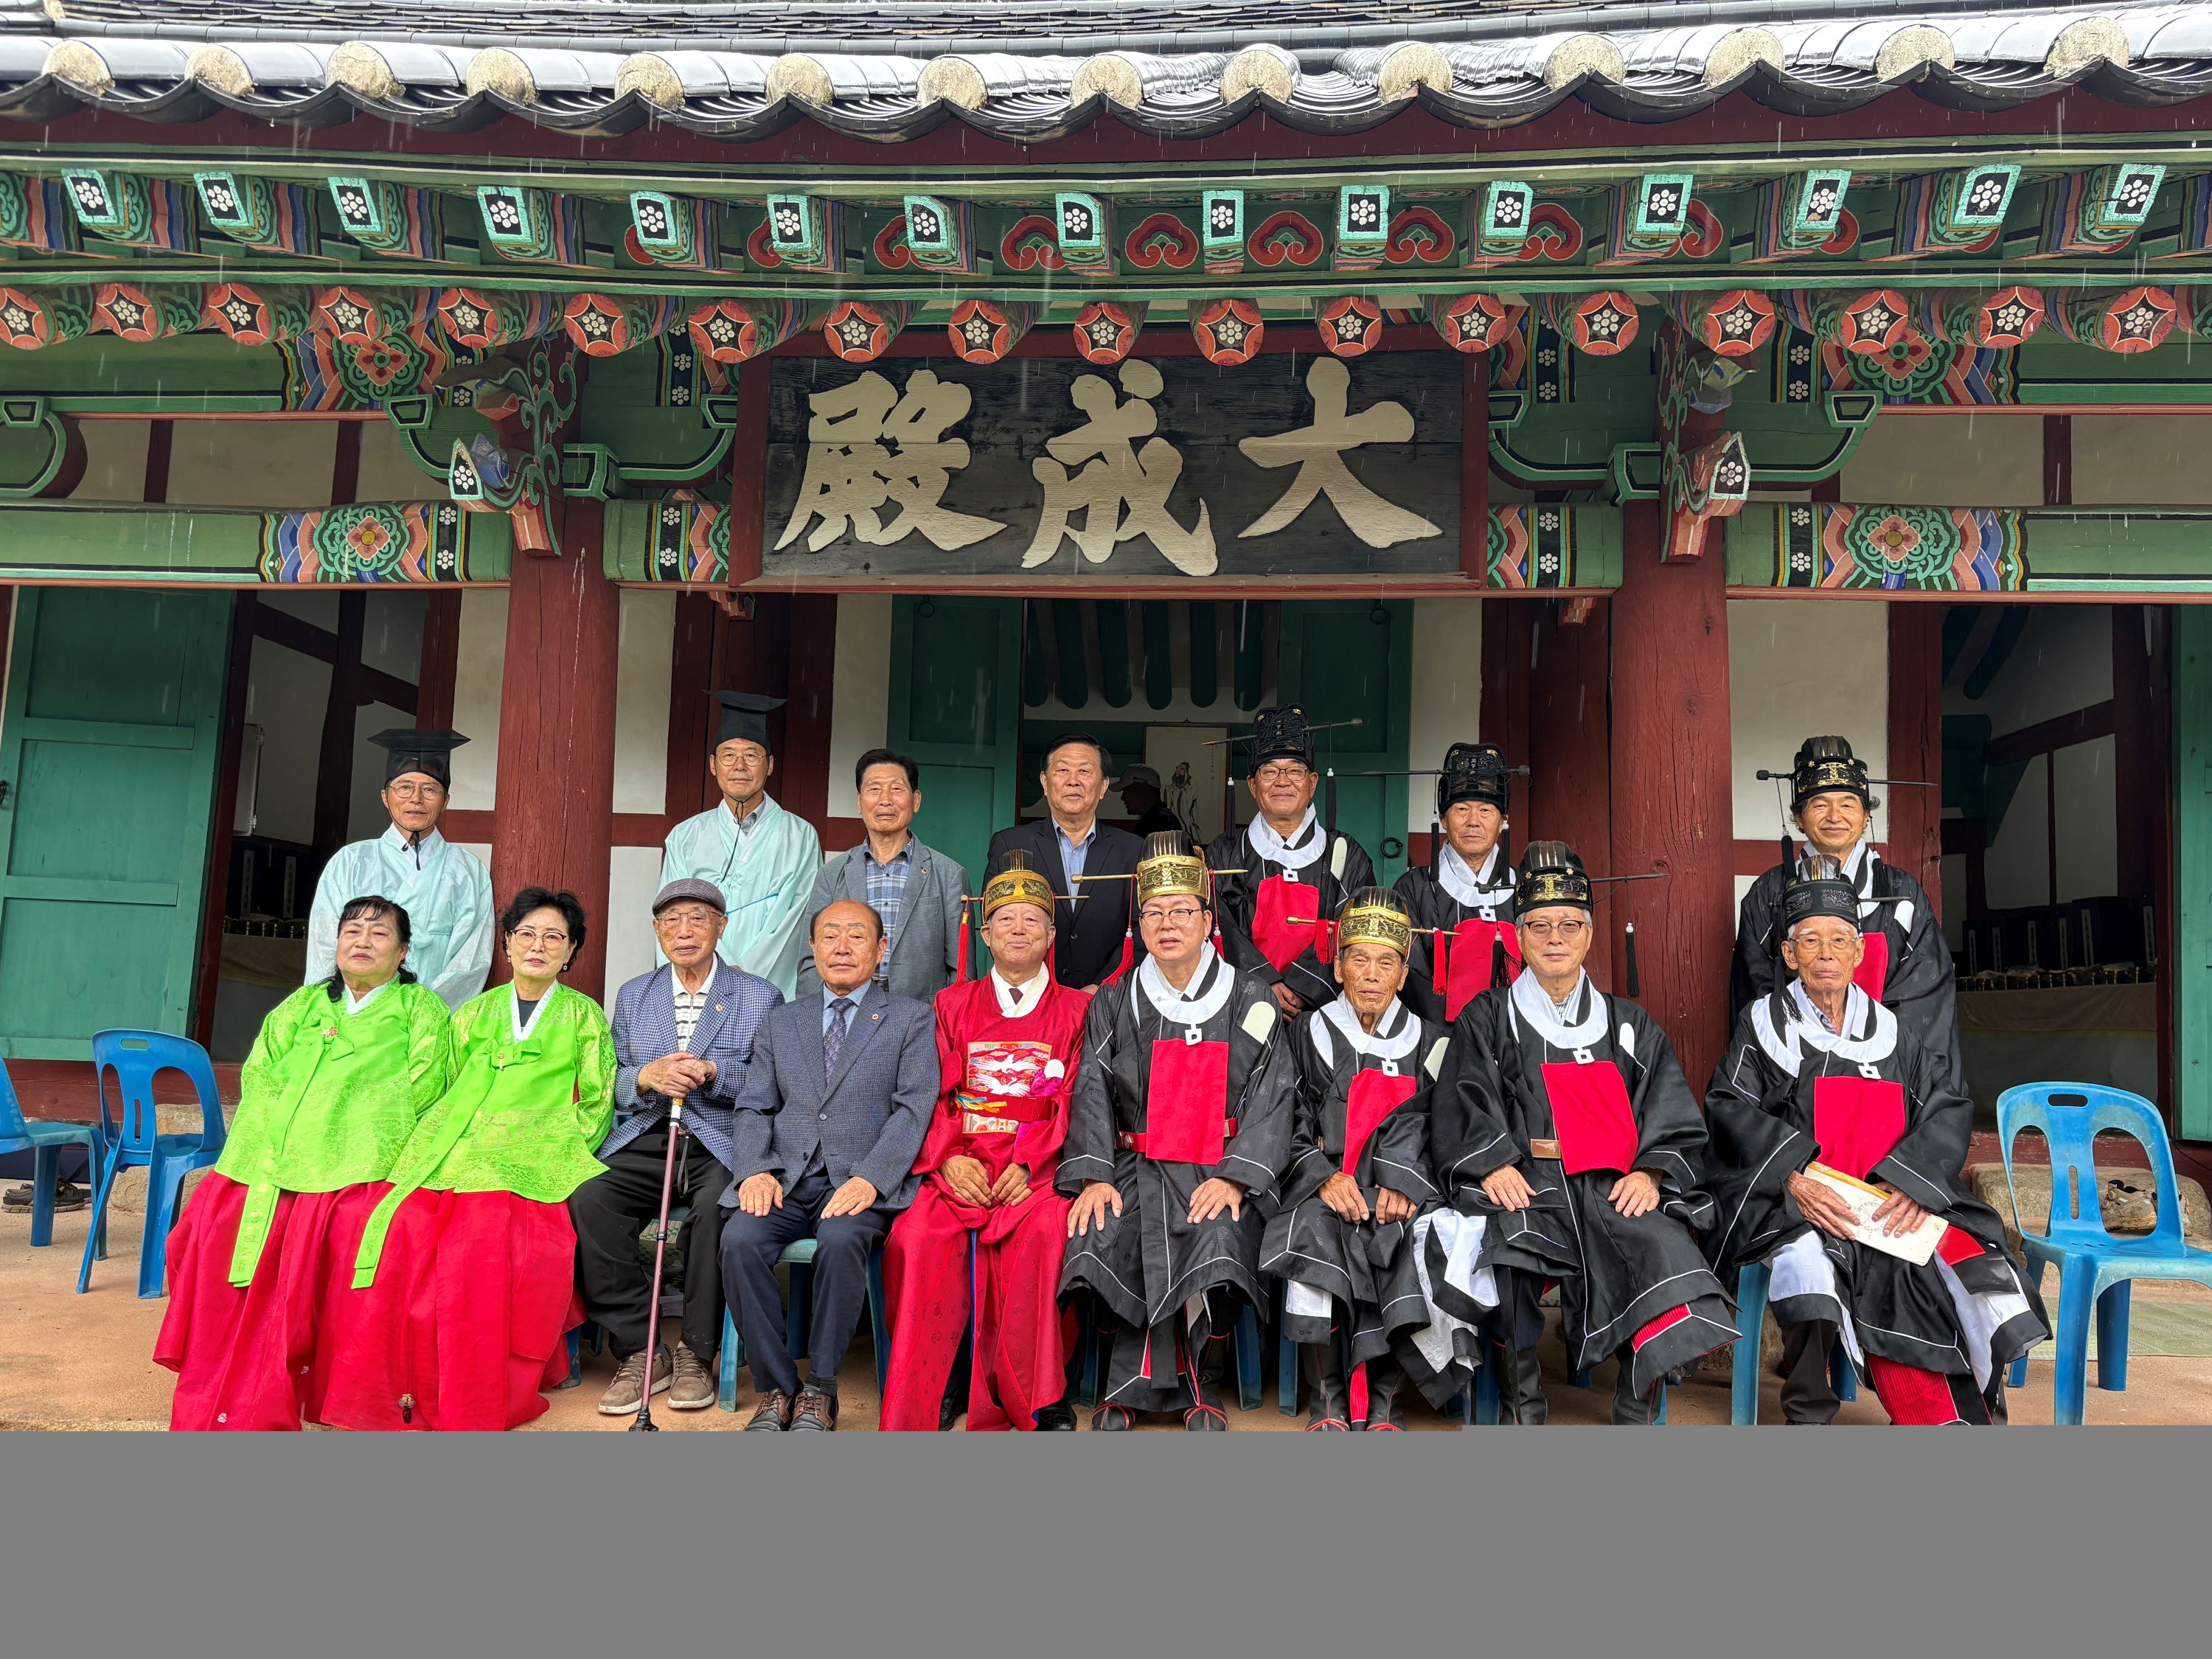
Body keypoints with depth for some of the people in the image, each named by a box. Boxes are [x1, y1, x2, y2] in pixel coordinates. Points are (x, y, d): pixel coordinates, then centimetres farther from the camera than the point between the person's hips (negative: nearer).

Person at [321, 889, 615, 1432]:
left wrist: (554, 1153, -2)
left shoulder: (584, 1017, 15)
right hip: (453, 1157, 3)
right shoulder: (474, 1014, 24)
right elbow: (449, 1091, 22)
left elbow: (594, 1106, 12)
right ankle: (398, 1389, -19)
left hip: (534, 1165, -3)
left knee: (486, 1241, -32)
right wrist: (445, 1148, 4)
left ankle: (477, 1399, -21)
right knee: (403, 1236, -26)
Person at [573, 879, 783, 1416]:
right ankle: (638, 1352, -12)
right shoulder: (633, 996, 18)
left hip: (722, 1146, -3)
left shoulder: (760, 997, 7)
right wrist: (645, 1078, -9)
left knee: (716, 1209, -35)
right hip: (645, 1141, 3)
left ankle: (697, 1353, -13)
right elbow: (609, 1084, 14)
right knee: (586, 1201, -26)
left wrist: (713, 1073, -16)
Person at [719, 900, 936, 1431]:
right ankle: (776, 1390, -13)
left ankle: (819, 1391, -16)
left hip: (861, 1182, -3)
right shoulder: (780, 1022, 20)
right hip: (784, 1180, 3)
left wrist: (869, 1178, -18)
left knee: (841, 1239, -35)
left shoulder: (911, 1019, 9)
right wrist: (754, 1171, -7)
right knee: (739, 1239, -28)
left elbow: (914, 1109, -2)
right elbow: (753, 1108, 14)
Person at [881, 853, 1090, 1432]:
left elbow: (1075, 1104, 2)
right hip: (960, 1163, 2)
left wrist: (1029, 1167, -14)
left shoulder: (1077, 1010, 13)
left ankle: (1036, 1398, -19)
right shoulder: (952, 1005, 19)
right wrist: (950, 1159, -10)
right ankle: (925, 1394, -12)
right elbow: (933, 1096, 9)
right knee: (918, 1237, -28)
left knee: (1043, 1233, -33)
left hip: (1040, 1167, -2)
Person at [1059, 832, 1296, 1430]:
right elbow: (1092, 1095, 4)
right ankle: (1124, 1387, -6)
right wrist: (1093, 1176, -11)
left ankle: (1199, 1388, -7)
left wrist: (1235, 1178, -13)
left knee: (1219, 1244, -32)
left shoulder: (1250, 999, 6)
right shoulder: (1114, 1004, 12)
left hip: (1221, 1170, -1)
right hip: (1137, 1167, 2)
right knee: (1098, 1243, -28)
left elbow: (1272, 1096, 0)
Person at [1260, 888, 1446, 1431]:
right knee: (1313, 1231, -32)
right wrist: (1324, 1175, -14)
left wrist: (1401, 1181, -14)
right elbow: (1293, 1123, 3)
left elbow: (1423, 1123, 2)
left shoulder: (1428, 1041, 13)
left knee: (1421, 1238, -30)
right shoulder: (1311, 1035, 10)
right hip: (1323, 1187, 0)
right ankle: (1328, 1399, -19)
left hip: (1399, 1189, 1)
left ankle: (1383, 1399, -16)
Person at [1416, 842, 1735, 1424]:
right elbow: (1462, 1109, 4)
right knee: (1509, 1230, -35)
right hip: (1526, 1185, -1)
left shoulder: (1631, 1026, 22)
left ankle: (1636, 1409, -16)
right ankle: (1522, 1390, -15)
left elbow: (1676, 1124, 14)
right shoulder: (1488, 1018, 17)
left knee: (1661, 1243, -31)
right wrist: (1492, 1164, -14)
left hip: (1616, 1187, 2)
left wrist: (1651, 1173, -6)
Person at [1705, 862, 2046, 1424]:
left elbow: (1947, 1109, 8)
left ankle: (1974, 1414, -7)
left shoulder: (1890, 1030, 16)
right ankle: (1808, 1415, -16)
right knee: (1807, 1260, -35)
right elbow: (1732, 1108, -3)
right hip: (1792, 1202, -3)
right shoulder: (1764, 1024, 9)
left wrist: (1915, 1183, -10)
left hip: (1890, 1201, 3)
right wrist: (1794, 1181, -18)